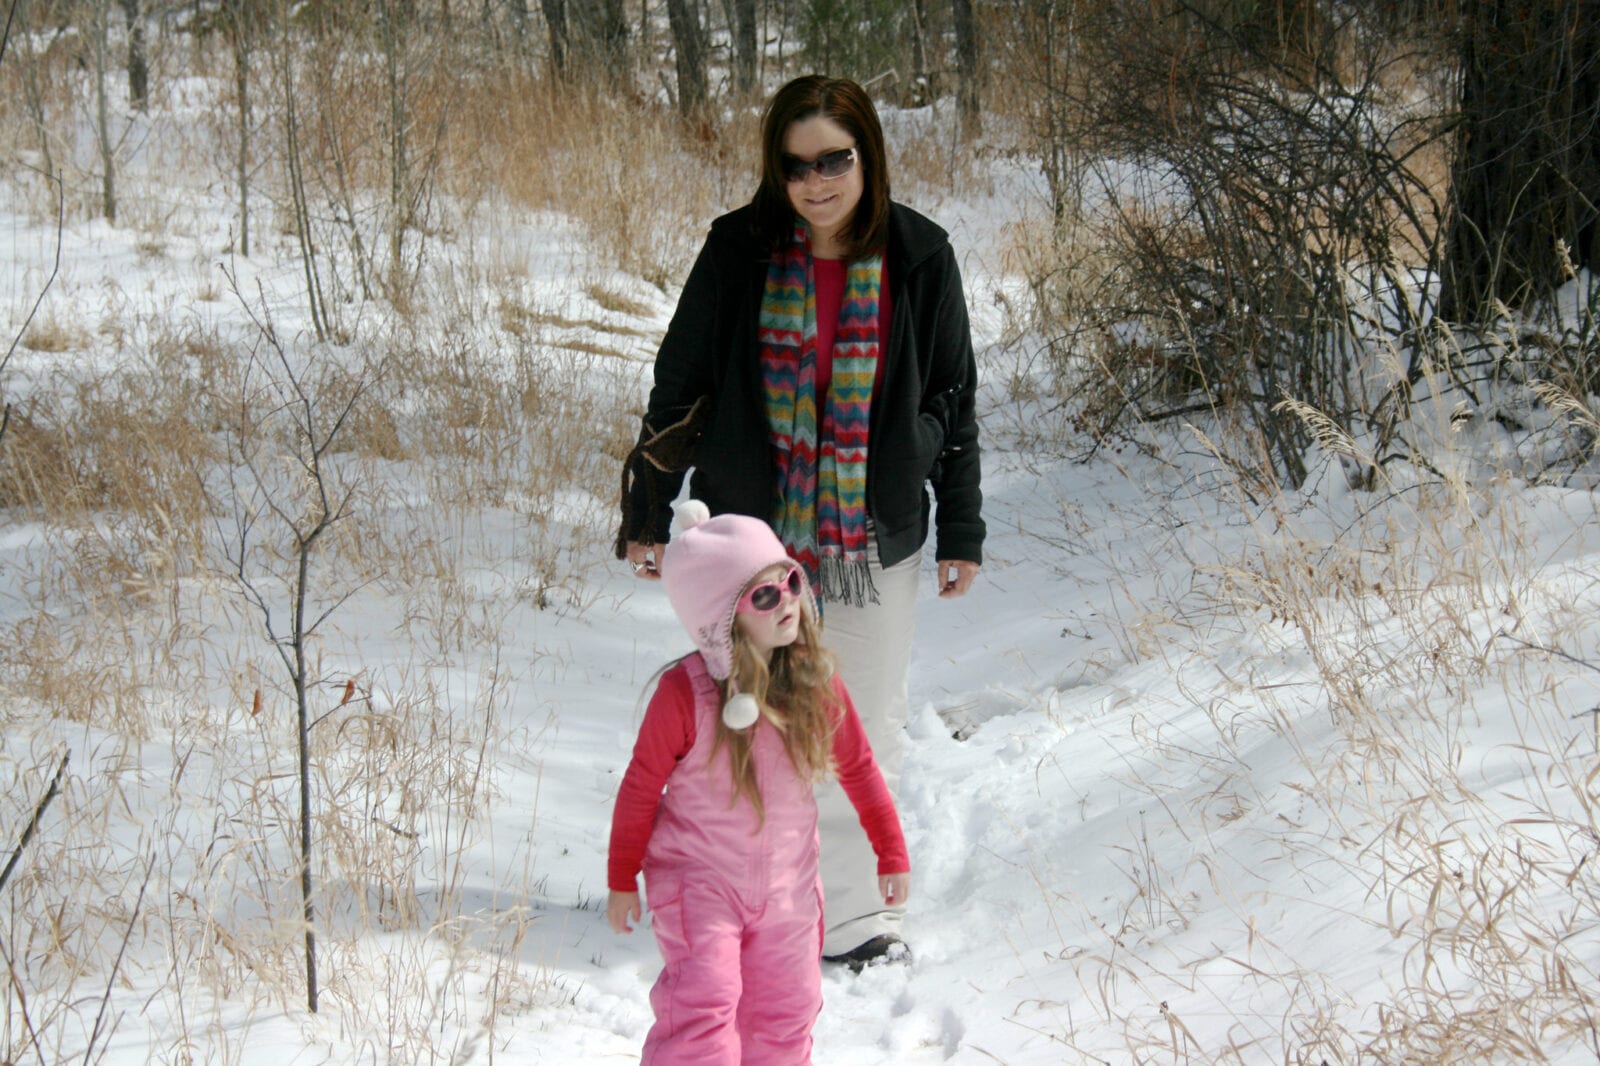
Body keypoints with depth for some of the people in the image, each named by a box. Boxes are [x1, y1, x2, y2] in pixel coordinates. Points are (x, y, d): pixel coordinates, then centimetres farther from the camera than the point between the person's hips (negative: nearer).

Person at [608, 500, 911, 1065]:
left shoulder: (816, 682, -8)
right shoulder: (685, 693, -20)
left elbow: (858, 767, 7)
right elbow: (641, 786, -8)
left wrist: (891, 852, 12)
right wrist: (622, 880, 0)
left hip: (786, 885, 4)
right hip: (698, 879, -4)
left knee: (786, 1009, 11)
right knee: (704, 1004, -16)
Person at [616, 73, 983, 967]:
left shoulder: (919, 258, -3)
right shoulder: (739, 252, -5)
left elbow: (954, 405, 5)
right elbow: (679, 387, 3)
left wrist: (962, 533, 5)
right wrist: (648, 513, 5)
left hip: (877, 540, 1)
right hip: (755, 533, 0)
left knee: (867, 729, 6)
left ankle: (853, 907, 18)